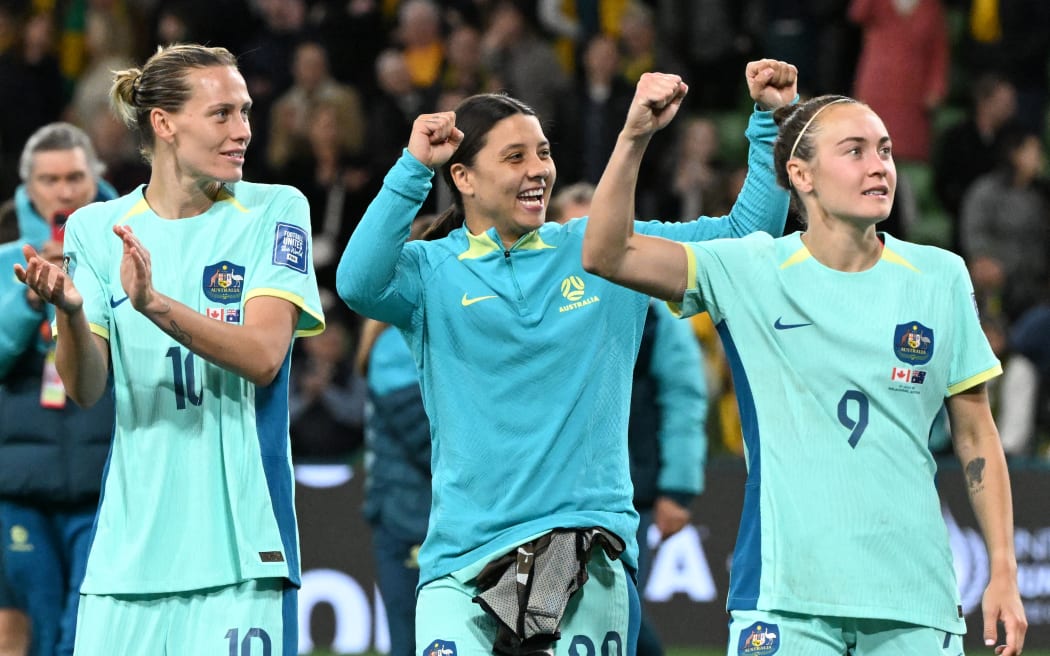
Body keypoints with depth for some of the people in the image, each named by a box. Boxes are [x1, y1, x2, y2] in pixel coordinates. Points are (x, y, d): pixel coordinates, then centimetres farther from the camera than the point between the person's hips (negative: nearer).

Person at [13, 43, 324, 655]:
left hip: (239, 539, -2)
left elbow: (264, 355, -11)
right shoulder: (95, 227, 8)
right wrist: (69, 311, -20)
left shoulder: (275, 212, 1)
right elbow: (86, 389, 1)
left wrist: (154, 304, -25)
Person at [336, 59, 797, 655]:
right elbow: (358, 284, -16)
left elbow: (748, 232, 14)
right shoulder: (431, 270, 6)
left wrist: (772, 119, 4)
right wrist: (414, 168, -18)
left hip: (590, 557, 2)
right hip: (465, 555, -1)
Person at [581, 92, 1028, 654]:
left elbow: (976, 436, 10)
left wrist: (1003, 572, 5)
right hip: (785, 600, -2)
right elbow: (606, 254, -8)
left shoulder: (940, 278, 7)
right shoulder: (750, 274, 2)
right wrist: (635, 138, -20)